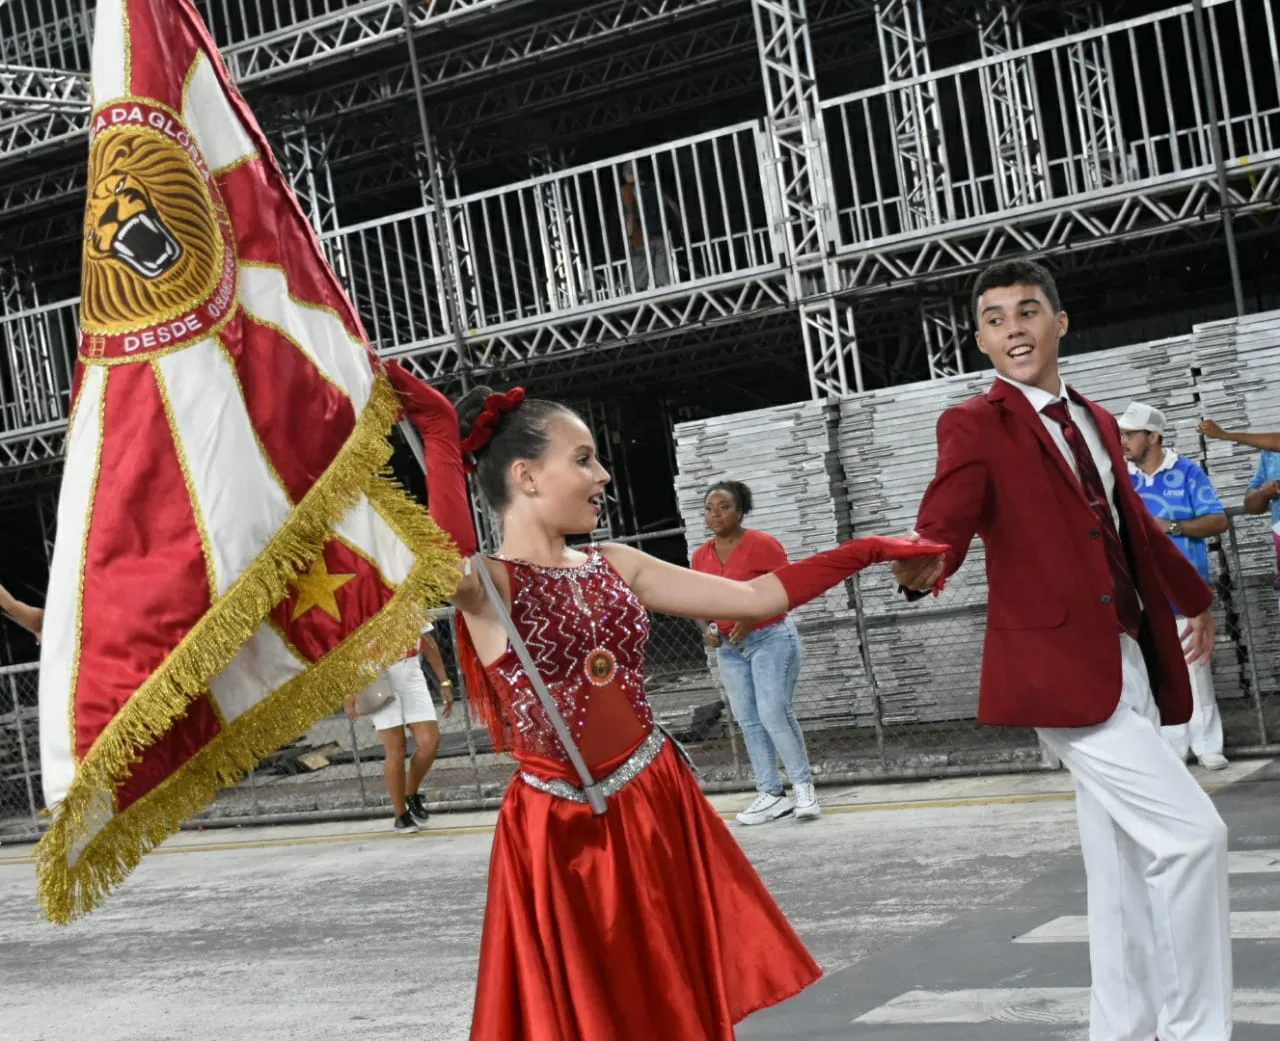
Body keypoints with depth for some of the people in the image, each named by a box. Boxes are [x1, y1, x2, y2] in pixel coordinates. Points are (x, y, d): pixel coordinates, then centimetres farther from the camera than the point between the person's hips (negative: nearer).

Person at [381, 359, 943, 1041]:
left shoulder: (614, 567, 6)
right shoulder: (485, 584, -12)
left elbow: (759, 598, 9)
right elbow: (446, 558, -38)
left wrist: (867, 550, 7)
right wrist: (439, 433, -35)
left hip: (658, 810, 6)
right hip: (563, 831, -6)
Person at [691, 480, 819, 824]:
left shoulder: (762, 543, -11)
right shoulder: (701, 556, 6)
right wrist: (706, 630, -7)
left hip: (771, 638, -6)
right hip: (730, 647, 6)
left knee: (774, 714, -14)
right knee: (749, 722, 3)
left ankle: (803, 786, -1)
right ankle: (772, 795, 7)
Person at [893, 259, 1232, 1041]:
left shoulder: (1096, 421, 15)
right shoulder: (975, 424, -7)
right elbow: (943, 528, -21)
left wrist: (1194, 597, 41)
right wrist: (920, 567, -44)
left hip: (1131, 661, 8)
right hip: (1065, 666, -8)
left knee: (1126, 862, 13)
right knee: (1190, 835, -14)